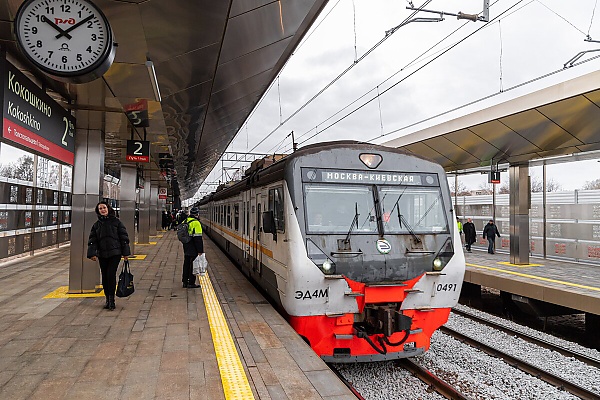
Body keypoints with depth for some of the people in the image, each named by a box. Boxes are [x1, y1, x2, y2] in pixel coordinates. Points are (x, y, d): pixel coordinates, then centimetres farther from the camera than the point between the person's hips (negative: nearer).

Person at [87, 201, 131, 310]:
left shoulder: (116, 222, 2)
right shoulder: (96, 224, 10)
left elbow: (124, 237, 2)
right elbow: (92, 240, 8)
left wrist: (126, 252, -1)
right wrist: (92, 253, -4)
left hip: (115, 253, -3)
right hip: (102, 254, 4)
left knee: (111, 275, -12)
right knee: (104, 277, 6)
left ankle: (111, 299, -4)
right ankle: (107, 299, 18)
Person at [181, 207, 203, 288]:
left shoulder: (185, 221, 9)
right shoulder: (196, 223, -18)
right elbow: (198, 238, -21)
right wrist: (200, 251, -19)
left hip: (186, 249, 8)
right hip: (193, 250, -8)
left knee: (186, 264, 16)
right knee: (193, 265, 1)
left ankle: (185, 282, 24)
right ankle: (191, 283, 6)